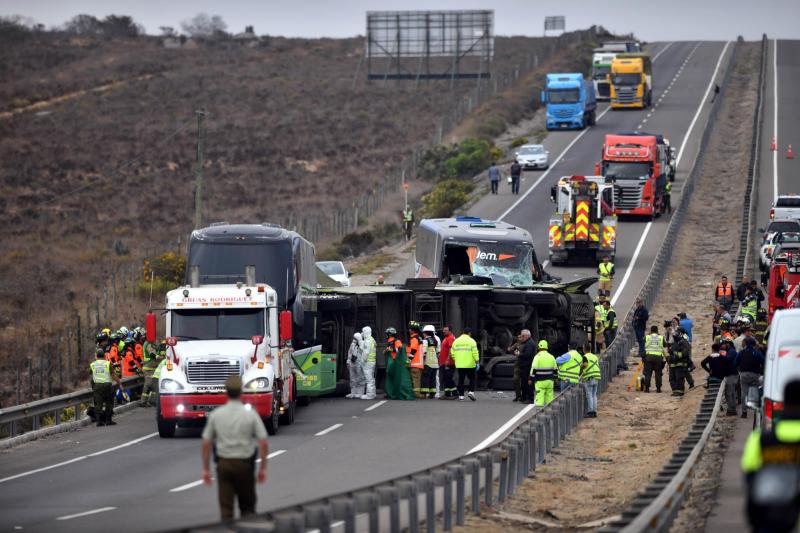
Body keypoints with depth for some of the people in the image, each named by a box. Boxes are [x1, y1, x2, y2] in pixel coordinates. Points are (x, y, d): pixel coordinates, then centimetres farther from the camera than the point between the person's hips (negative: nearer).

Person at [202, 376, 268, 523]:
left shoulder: (215, 414, -2)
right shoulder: (250, 414, -7)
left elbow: (206, 443, 0)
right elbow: (263, 443, -8)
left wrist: (206, 469, 8)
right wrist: (263, 468, 1)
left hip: (223, 463, 1)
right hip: (244, 464, -1)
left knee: (226, 508, 3)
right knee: (247, 506, 15)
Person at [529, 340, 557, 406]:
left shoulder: (538, 357, -9)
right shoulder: (551, 357, 9)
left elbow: (533, 369, -10)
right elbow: (555, 369, 17)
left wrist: (531, 378, -5)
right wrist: (554, 378, 26)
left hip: (540, 381, -5)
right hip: (549, 380, 5)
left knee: (539, 396, -7)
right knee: (549, 394, 11)